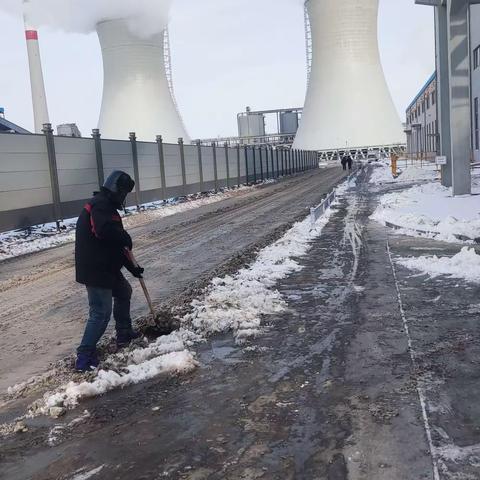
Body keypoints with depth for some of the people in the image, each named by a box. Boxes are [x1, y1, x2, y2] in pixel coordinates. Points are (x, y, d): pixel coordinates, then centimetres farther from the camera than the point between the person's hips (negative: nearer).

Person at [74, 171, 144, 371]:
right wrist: (126, 238, -15)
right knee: (101, 313, -9)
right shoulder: (100, 204, -14)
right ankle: (84, 357, -3)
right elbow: (105, 230, -35)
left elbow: (115, 244, 21)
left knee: (124, 292, 27)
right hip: (95, 270, -11)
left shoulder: (107, 206, 19)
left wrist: (132, 267, 21)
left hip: (106, 267, 11)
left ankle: (124, 334, 40)